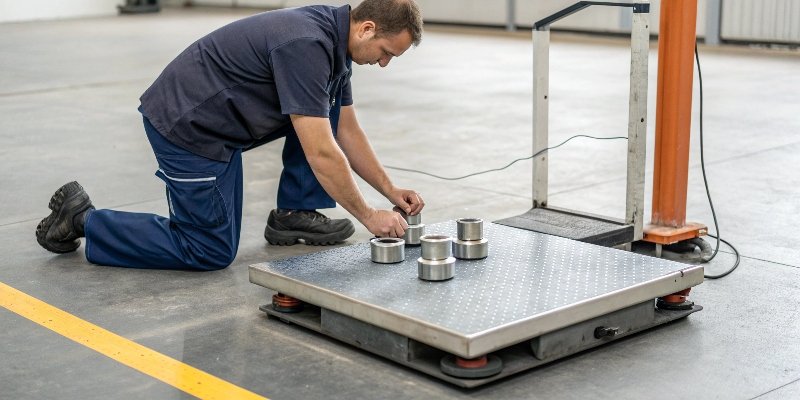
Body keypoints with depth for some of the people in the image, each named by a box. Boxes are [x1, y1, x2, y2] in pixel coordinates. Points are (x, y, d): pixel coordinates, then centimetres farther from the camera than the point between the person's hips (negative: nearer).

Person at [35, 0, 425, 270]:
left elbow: (347, 131, 13)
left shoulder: (333, 38, 3)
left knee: (325, 103, 6)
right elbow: (321, 154, -28)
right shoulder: (306, 46, -27)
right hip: (187, 124, -10)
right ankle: (82, 219, 6)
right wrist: (368, 216, -18)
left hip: (217, 118, 10)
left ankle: (293, 215, 12)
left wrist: (390, 190, 10)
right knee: (212, 251, -1)